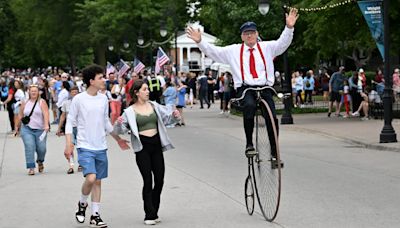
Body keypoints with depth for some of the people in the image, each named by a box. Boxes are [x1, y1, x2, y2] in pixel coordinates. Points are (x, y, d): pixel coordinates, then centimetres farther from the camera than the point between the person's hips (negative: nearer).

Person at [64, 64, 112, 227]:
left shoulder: (104, 99, 7)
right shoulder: (78, 99, -8)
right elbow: (70, 122, -4)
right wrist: (68, 144, -11)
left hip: (101, 148, 5)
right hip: (85, 147, -5)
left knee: (98, 181, 8)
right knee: (91, 178, -20)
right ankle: (82, 204, 8)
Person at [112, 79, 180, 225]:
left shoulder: (154, 106, 8)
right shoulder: (130, 111, -4)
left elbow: (167, 116, 16)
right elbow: (120, 130, -4)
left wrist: (175, 116, -5)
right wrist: (119, 123, -25)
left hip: (156, 144, 5)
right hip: (142, 147, -5)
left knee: (159, 179, 6)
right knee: (148, 181, -6)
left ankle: (154, 213, 21)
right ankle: (150, 215, 2)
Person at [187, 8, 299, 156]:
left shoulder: (267, 47, 14)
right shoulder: (234, 51, 14)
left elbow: (282, 43, 0)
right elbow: (213, 51, 11)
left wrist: (289, 28, -18)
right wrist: (199, 41, -4)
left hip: (265, 88, 1)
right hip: (245, 88, -1)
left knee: (272, 117, -16)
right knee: (249, 106, -35)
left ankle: (275, 153, -2)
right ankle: (249, 144, -23)